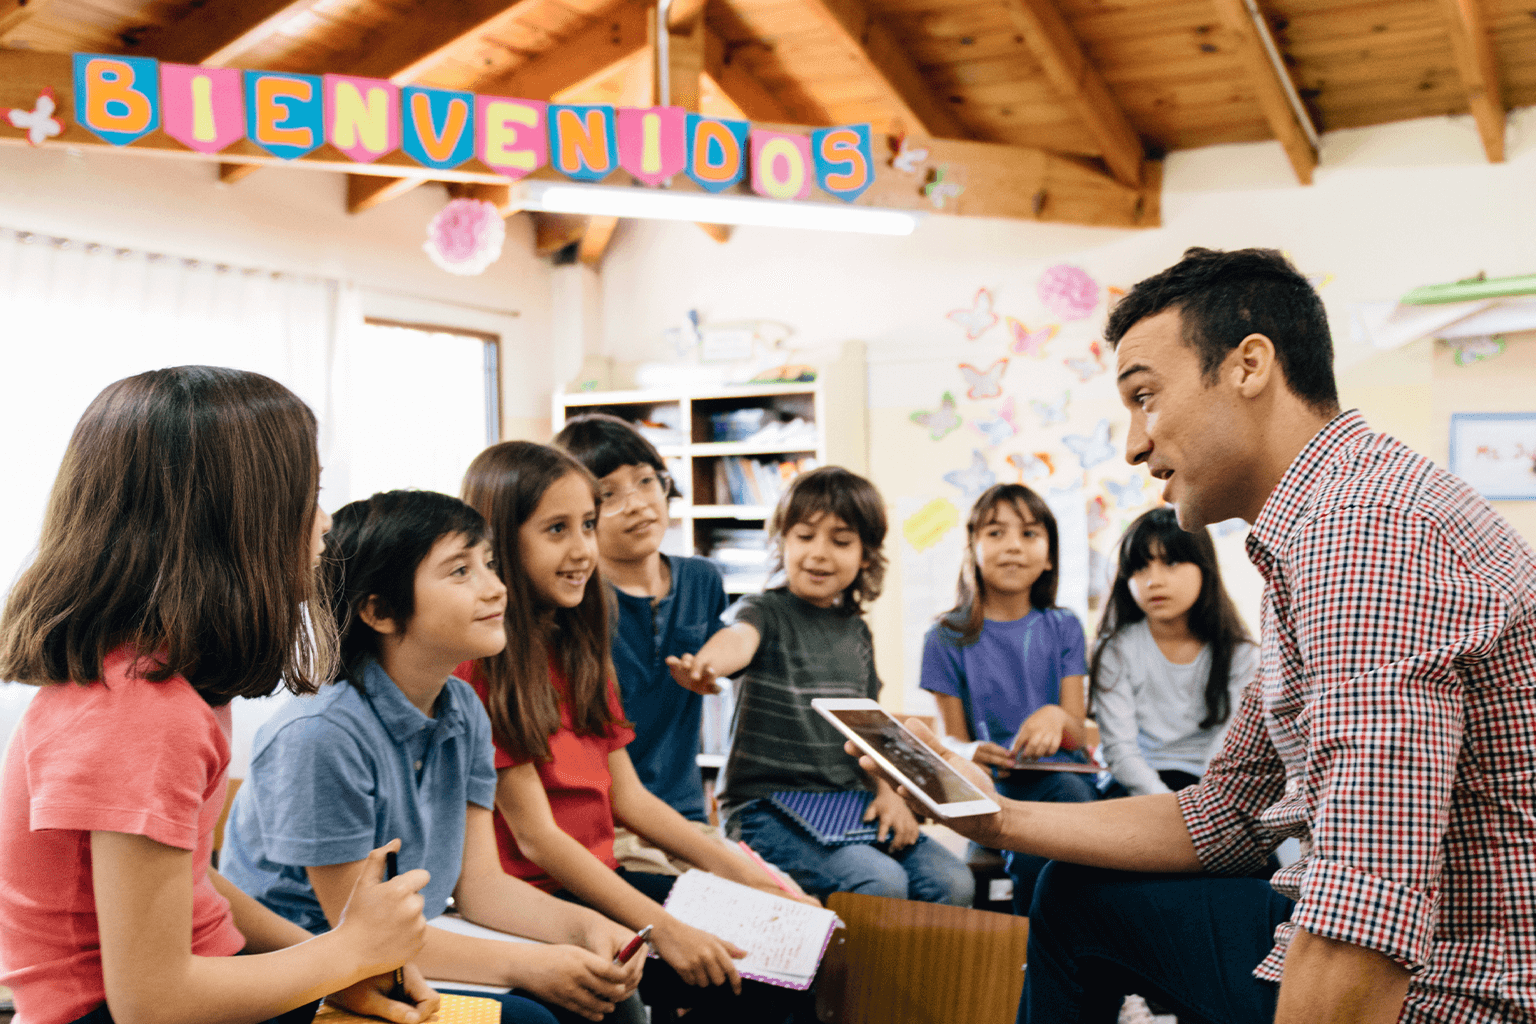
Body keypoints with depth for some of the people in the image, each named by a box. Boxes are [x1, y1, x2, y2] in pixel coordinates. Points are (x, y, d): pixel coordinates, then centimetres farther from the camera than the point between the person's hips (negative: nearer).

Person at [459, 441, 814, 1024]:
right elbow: (535, 835, -18)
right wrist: (659, 927, -21)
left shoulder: (578, 650, 13)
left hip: (597, 879, 8)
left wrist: (738, 871, 3)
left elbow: (628, 798, 12)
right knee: (728, 975, -22)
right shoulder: (476, 664, -16)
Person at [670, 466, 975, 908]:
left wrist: (887, 790, 2)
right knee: (882, 883, -27)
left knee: (953, 882, -11)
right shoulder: (766, 611, -4)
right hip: (766, 805, -6)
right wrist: (706, 665, -53)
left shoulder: (857, 631, 13)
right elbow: (739, 637, -30)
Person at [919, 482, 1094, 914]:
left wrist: (1056, 716, -21)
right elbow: (953, 740, 5)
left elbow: (1078, 735, 4)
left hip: (1057, 772, 2)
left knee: (1072, 790, -34)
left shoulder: (1063, 628, 11)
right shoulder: (947, 638, 6)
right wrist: (971, 754, -21)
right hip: (989, 781, -2)